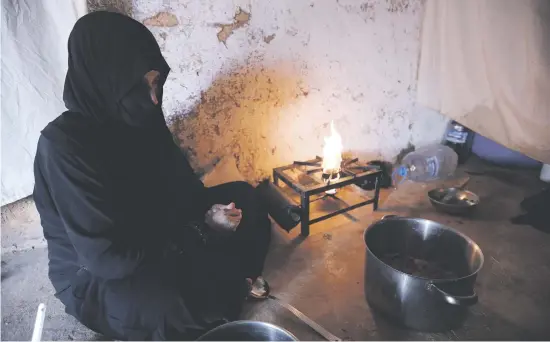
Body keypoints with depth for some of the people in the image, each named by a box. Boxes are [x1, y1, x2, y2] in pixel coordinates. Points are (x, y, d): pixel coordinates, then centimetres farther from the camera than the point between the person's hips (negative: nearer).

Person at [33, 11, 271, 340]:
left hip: (154, 234, 7)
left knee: (245, 199, 1)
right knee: (200, 304, -33)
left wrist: (208, 211, -16)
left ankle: (231, 282, 12)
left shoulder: (140, 117, -8)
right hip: (95, 276, -7)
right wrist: (202, 231, -25)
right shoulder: (62, 145, -28)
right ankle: (231, 285, 1)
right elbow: (107, 257, -29)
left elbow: (180, 182, 5)